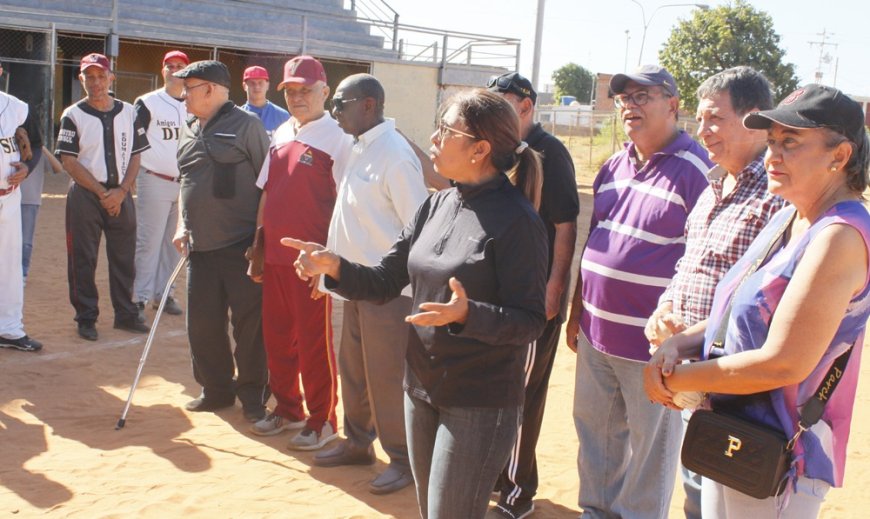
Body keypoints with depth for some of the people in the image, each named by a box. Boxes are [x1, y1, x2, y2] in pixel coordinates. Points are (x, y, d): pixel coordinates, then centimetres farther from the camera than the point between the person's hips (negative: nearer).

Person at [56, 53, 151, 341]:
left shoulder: (129, 112, 7)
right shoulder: (73, 115, -2)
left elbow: (136, 156, 7)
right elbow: (69, 162, -7)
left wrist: (120, 192, -7)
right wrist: (102, 193, -13)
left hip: (121, 195, 3)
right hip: (85, 196, -3)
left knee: (124, 257, 7)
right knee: (83, 259, 1)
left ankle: (125, 314, 19)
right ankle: (86, 318, 12)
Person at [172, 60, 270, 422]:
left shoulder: (246, 125, -5)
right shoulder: (189, 130, 16)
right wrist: (182, 226, 11)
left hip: (242, 246, -6)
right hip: (200, 246, 7)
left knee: (249, 323, 0)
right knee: (202, 323, 10)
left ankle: (252, 395, 15)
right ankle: (216, 389, 26)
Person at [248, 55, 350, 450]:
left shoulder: (336, 137, -9)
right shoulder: (281, 134, 14)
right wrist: (257, 242, 14)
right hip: (275, 255, 7)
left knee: (314, 341, 1)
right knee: (276, 335, 15)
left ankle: (322, 420, 14)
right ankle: (286, 408, 31)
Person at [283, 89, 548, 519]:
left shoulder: (516, 220, -17)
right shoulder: (436, 205, 4)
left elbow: (531, 321, -18)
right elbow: (385, 282, 5)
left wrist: (467, 314, -34)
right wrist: (335, 267, -12)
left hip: (480, 404, -7)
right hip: (420, 390, 7)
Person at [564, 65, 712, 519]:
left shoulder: (696, 171, -14)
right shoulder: (614, 167, 10)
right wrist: (577, 312, 17)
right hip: (596, 334, 8)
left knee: (650, 444, 9)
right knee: (594, 429, 20)